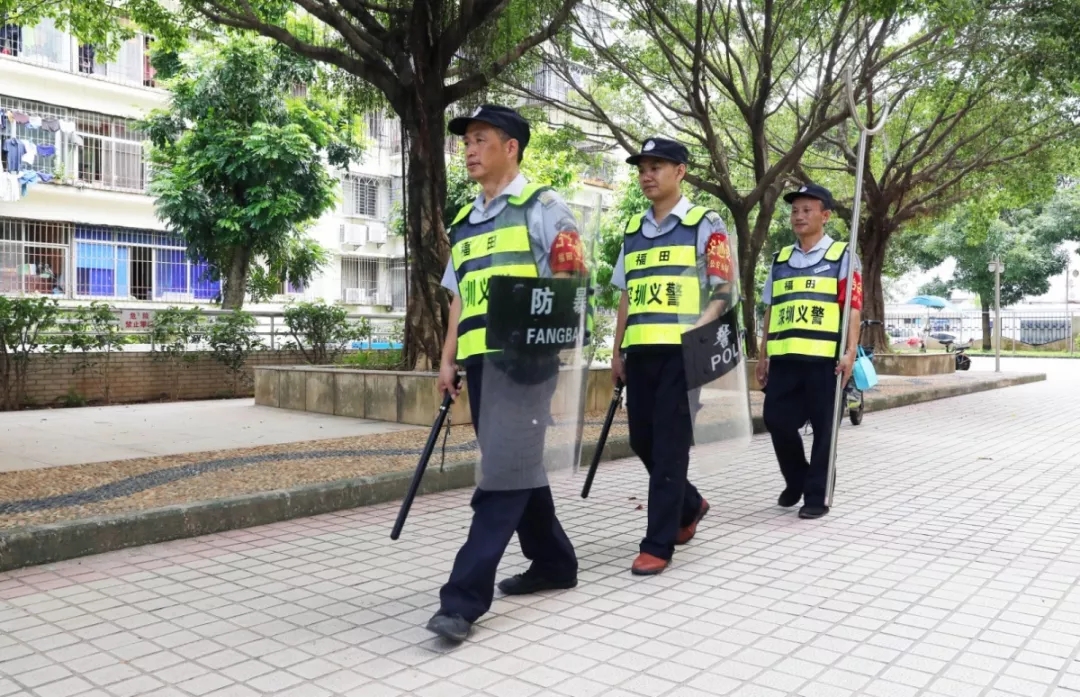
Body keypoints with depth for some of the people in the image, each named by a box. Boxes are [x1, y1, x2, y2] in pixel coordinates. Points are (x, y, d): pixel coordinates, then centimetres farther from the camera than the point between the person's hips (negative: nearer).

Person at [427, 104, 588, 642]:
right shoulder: (464, 222, 21)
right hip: (479, 359, 8)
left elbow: (568, 282, -5)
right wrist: (449, 360, 15)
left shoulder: (542, 206, 1)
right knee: (514, 465, 13)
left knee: (504, 470, -9)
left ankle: (464, 596, -10)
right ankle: (553, 562, 29)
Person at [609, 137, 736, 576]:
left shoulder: (705, 224, 1)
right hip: (640, 352, 6)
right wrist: (617, 351, 15)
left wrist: (698, 330, -20)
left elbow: (724, 291, -4)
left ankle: (658, 544, 3)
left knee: (669, 445, -5)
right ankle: (690, 505, 35)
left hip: (682, 352, -6)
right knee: (642, 440, 11)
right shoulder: (633, 230, 17)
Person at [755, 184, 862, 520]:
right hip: (784, 357, 4)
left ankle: (817, 496, 14)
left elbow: (853, 308, -4)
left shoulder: (842, 257, 3)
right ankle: (796, 480, 27)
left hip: (824, 357, -4)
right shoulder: (780, 259, 16)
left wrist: (850, 352, -14)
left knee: (823, 427, 2)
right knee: (776, 420, 3)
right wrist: (763, 356, 14)